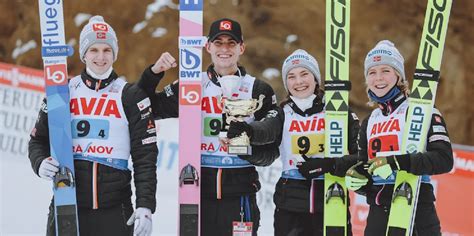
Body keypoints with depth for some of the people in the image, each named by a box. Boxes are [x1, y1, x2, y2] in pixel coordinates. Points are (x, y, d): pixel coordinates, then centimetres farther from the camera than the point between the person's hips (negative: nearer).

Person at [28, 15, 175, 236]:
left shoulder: (131, 95, 4)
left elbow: (145, 155, 1)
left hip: (115, 210, -1)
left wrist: (145, 206, -8)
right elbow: (38, 139, 15)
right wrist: (40, 163, -8)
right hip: (67, 206, 1)